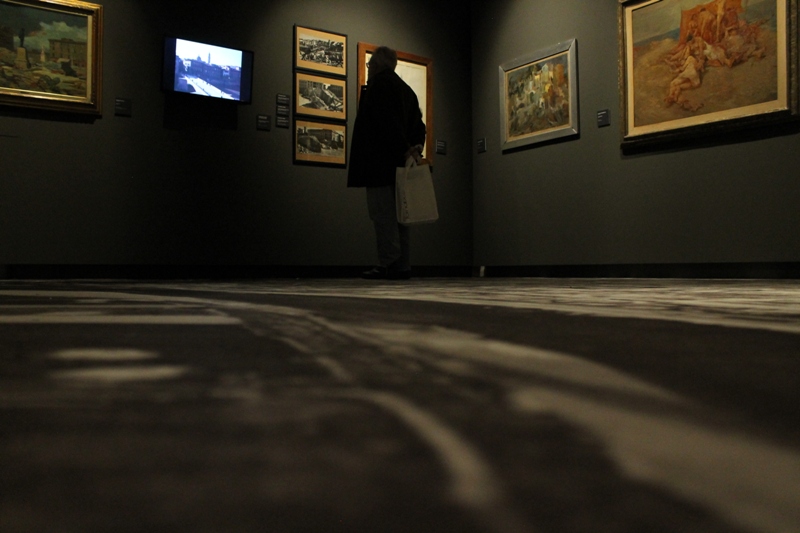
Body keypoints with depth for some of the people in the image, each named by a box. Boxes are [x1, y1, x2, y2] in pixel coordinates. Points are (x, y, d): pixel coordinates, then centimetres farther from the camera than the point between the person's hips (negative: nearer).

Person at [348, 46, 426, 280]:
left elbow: (387, 121, -17)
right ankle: (402, 266, 8)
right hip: (398, 163, 9)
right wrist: (416, 147, 3)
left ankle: (388, 265, -13)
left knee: (382, 212, -10)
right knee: (396, 213, 8)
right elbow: (418, 124, 16)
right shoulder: (406, 89, 23)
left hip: (381, 161, -9)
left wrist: (405, 149, -18)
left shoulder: (378, 83, -4)